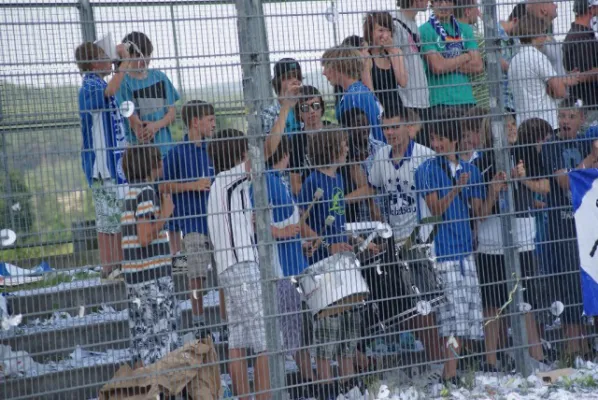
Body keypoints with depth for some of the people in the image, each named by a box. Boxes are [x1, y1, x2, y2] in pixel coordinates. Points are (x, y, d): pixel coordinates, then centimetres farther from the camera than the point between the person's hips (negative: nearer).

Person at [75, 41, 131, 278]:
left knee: (119, 218, 14)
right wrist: (125, 63, -34)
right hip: (102, 163, -10)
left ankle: (119, 265, 21)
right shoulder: (90, 87, -14)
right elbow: (109, 92, -38)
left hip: (115, 161, 10)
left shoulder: (99, 84, 17)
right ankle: (108, 268, -1)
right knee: (107, 219, -6)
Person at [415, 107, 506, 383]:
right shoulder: (427, 170, -1)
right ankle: (450, 372, -8)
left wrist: (493, 192, -5)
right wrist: (456, 189, -25)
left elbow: (480, 213, 11)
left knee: (467, 316, 5)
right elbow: (435, 209, -11)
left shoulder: (470, 171, 12)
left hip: (465, 248, 5)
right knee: (452, 314, -11)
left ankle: (450, 369, 13)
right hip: (441, 250, -5)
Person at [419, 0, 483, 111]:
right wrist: (465, 57, 1)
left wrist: (448, 65, -6)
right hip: (440, 101, -5)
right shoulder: (425, 30, -2)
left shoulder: (465, 29, 14)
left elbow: (478, 66, 5)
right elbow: (437, 67, -13)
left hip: (467, 100, 5)